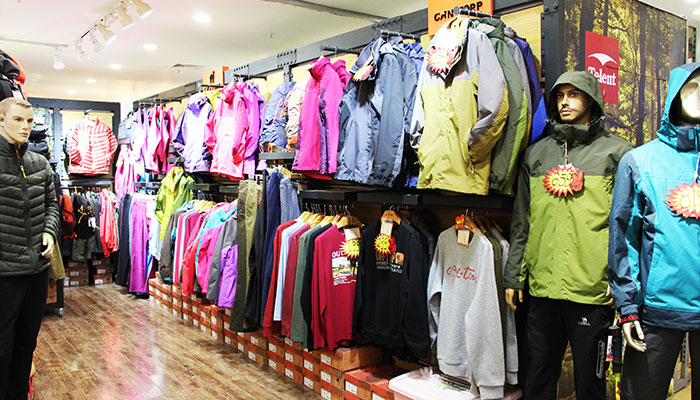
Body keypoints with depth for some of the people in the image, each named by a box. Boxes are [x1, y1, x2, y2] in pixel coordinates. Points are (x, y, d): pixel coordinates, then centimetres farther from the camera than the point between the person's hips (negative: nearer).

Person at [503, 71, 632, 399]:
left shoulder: (616, 152, 3)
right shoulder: (536, 154, 13)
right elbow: (521, 222, 15)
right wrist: (513, 274, 12)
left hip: (593, 290, -3)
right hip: (542, 287, 4)